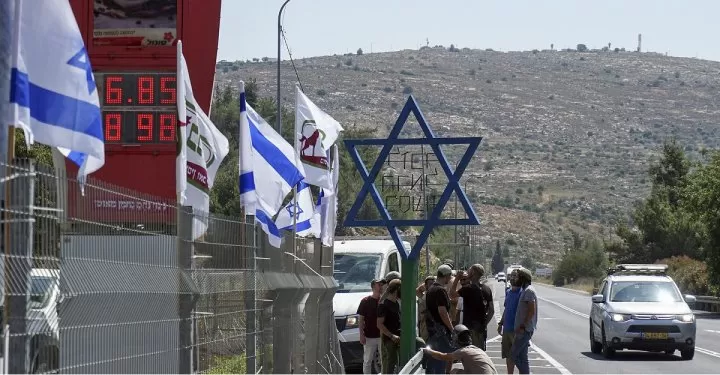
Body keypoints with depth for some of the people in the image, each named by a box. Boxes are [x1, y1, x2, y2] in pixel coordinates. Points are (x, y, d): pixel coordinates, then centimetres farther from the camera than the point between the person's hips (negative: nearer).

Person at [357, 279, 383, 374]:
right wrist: (361, 335, -8)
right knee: (367, 361, 4)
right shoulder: (365, 301, -5)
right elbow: (361, 319, -3)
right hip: (369, 337, -3)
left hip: (382, 336, 3)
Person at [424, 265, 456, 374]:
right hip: (441, 330, -9)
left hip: (431, 327, 9)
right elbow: (442, 312, -21)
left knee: (432, 358, 13)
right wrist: (452, 328, -16)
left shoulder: (430, 289, 13)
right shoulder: (441, 290, -16)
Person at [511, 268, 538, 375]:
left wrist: (523, 326, -20)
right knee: (522, 356, 11)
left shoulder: (528, 291, -14)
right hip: (524, 329, 10)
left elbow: (532, 311, -21)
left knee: (514, 354, -10)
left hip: (525, 330, -10)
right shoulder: (525, 290, 17)